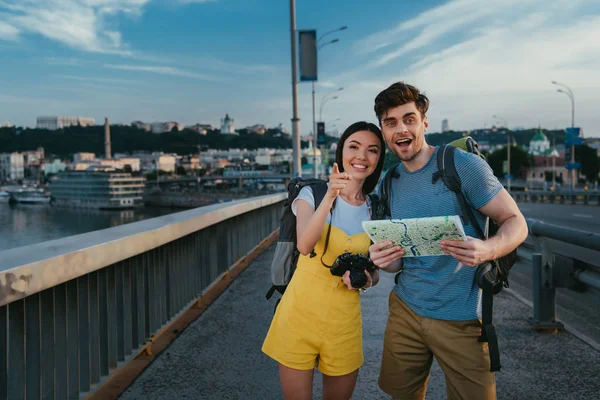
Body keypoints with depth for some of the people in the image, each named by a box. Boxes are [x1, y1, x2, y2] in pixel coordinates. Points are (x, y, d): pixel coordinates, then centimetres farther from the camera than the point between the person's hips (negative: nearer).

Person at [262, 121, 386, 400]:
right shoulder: (312, 194, -6)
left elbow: (374, 273, 12)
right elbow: (304, 246, -25)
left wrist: (366, 279, -10)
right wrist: (329, 197, -36)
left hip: (344, 323, 3)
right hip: (301, 313, -3)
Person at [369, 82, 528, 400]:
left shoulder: (464, 165, -12)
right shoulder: (389, 184, 6)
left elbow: (516, 222, -10)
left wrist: (487, 250, -31)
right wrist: (383, 260, -13)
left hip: (459, 317, -5)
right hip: (406, 307, 5)